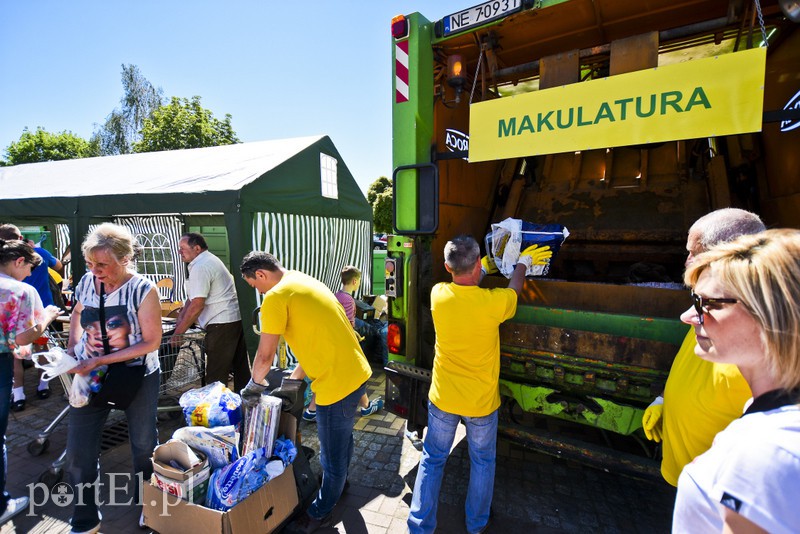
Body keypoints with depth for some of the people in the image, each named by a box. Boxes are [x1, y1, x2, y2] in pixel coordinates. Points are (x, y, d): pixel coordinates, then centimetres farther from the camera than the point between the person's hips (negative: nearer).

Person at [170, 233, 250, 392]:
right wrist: (181, 318, 13)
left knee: (216, 374, 0)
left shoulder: (200, 267, -14)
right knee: (240, 367, 16)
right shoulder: (210, 260, 17)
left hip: (222, 323, -10)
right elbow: (193, 297, 19)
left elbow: (197, 305, -18)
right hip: (238, 318, 10)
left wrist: (179, 332, -10)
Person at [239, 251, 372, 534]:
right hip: (357, 372, 10)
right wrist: (296, 376, 25)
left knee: (332, 456, 14)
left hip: (338, 383, -10)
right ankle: (338, 484, 55)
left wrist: (254, 386, 11)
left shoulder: (276, 296, -14)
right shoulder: (306, 281, 14)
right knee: (342, 439, 31)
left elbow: (265, 355, -9)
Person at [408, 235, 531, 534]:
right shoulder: (494, 301, -23)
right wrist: (522, 263, 21)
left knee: (432, 460, 20)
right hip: (481, 402, -1)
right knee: (482, 462, 24)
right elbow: (514, 289, 2)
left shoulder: (438, 294, -16)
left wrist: (482, 270, 24)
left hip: (442, 399, 2)